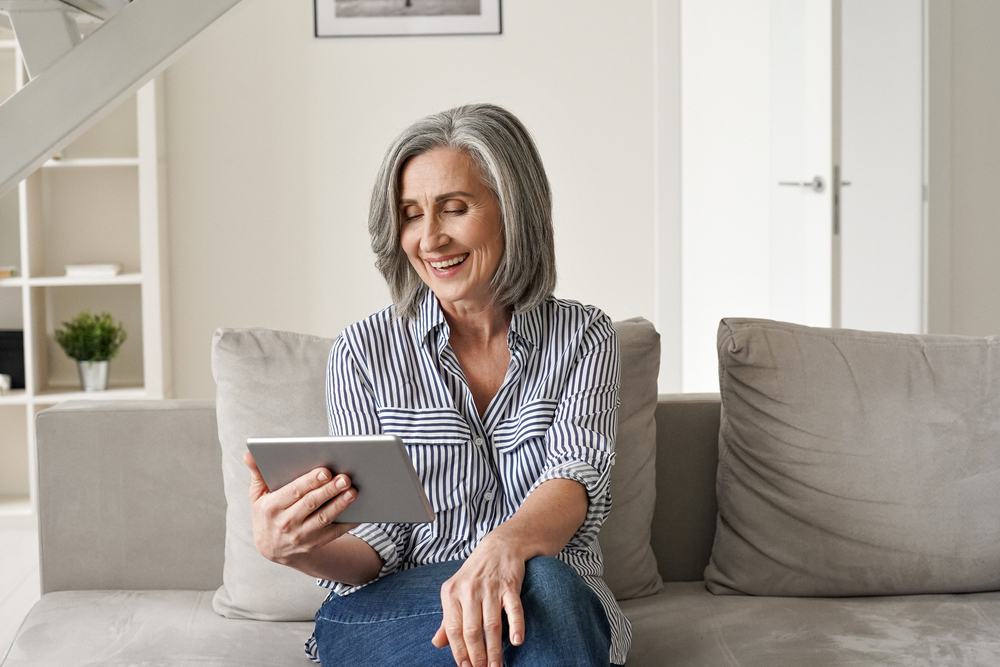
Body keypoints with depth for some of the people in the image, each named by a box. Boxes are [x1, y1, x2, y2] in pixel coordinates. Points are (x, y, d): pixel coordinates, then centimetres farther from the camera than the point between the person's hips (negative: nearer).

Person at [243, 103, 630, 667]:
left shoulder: (584, 338, 3)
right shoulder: (365, 351, 1)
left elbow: (579, 477, -16)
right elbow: (377, 544, -2)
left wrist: (506, 546, -40)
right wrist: (296, 550, -27)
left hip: (560, 603, 2)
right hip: (389, 619, -1)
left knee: (540, 585, -35)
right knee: (541, 586, -34)